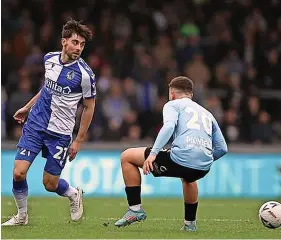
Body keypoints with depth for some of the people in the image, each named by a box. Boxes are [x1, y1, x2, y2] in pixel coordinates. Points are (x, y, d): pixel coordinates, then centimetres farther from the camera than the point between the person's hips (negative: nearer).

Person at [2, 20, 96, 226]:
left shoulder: (84, 73, -14)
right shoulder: (49, 59, 0)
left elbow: (89, 107, -5)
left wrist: (79, 141, -4)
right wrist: (27, 107, 25)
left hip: (60, 133, -4)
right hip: (35, 125, 4)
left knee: (50, 184, 2)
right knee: (18, 173, -10)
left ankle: (74, 195, 36)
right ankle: (22, 216, 13)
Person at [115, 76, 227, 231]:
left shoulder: (173, 104, 15)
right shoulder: (207, 114, 31)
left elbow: (169, 126, -9)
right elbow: (222, 149, 25)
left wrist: (153, 153, -15)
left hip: (180, 158, -6)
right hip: (203, 168, 6)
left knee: (127, 157, 12)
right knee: (188, 177, 45)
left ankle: (135, 209, 8)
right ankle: (190, 223, 43)